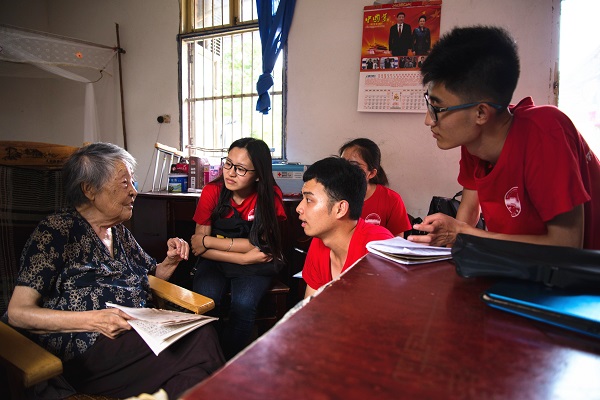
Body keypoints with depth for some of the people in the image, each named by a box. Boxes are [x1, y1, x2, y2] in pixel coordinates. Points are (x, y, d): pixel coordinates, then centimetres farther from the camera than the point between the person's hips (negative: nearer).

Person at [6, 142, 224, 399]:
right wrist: (93, 320, -22)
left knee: (203, 332, -26)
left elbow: (153, 275, 29)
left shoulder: (120, 233, 18)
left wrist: (171, 260, 6)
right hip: (89, 350, -7)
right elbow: (18, 312, -8)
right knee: (200, 341, -30)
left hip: (143, 333, 7)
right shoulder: (55, 232, -3)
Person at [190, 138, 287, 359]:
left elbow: (258, 245, -12)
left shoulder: (270, 195, -11)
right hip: (215, 261, 1)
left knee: (243, 305, -28)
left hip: (255, 266, -1)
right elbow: (199, 245, -9)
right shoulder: (212, 191, -9)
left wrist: (208, 241, -12)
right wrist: (242, 257, -20)